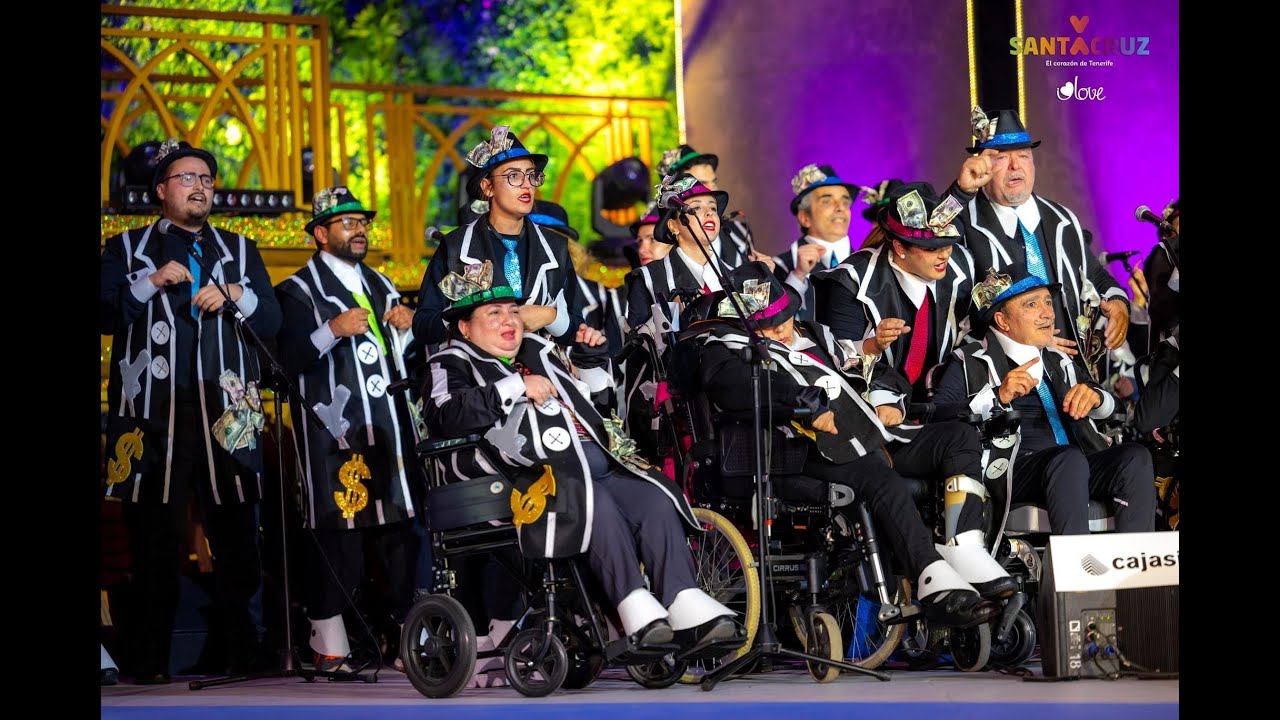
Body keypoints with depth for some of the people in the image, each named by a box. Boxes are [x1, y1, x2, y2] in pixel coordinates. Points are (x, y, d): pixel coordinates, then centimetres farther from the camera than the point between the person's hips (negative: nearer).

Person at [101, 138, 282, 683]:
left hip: (225, 413, 2)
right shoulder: (127, 248, 15)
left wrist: (235, 295, -4)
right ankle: (150, 662, 1)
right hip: (153, 410, -2)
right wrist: (151, 282, -9)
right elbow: (105, 314, 2)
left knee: (238, 542, -4)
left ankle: (248, 654, 0)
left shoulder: (240, 250, 21)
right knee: (155, 541, -3)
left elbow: (272, 321, 13)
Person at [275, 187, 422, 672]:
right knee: (339, 537, -9)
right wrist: (332, 330, -23)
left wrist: (405, 329, 7)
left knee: (401, 530, 2)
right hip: (334, 431, -6)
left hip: (390, 428, 6)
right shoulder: (299, 291, 2)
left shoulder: (381, 285, 22)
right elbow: (287, 361, -11)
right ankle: (330, 647, -4)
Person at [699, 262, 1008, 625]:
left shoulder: (816, 336, 30)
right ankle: (935, 580, -44)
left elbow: (876, 372, 35)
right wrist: (808, 404, -21)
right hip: (816, 454, -7)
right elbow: (730, 385, -17)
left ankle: (963, 554, -25)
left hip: (870, 432, 7)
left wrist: (886, 398, 11)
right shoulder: (726, 348, 8)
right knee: (882, 482, -35)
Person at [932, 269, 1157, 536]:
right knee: (1069, 457, -35)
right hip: (1013, 471, -6)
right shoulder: (970, 362, 10)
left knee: (1135, 456, -21)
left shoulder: (1059, 361, 28)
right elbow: (937, 418, -4)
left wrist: (1093, 396, 2)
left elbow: (1109, 406, 27)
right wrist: (997, 396, -16)